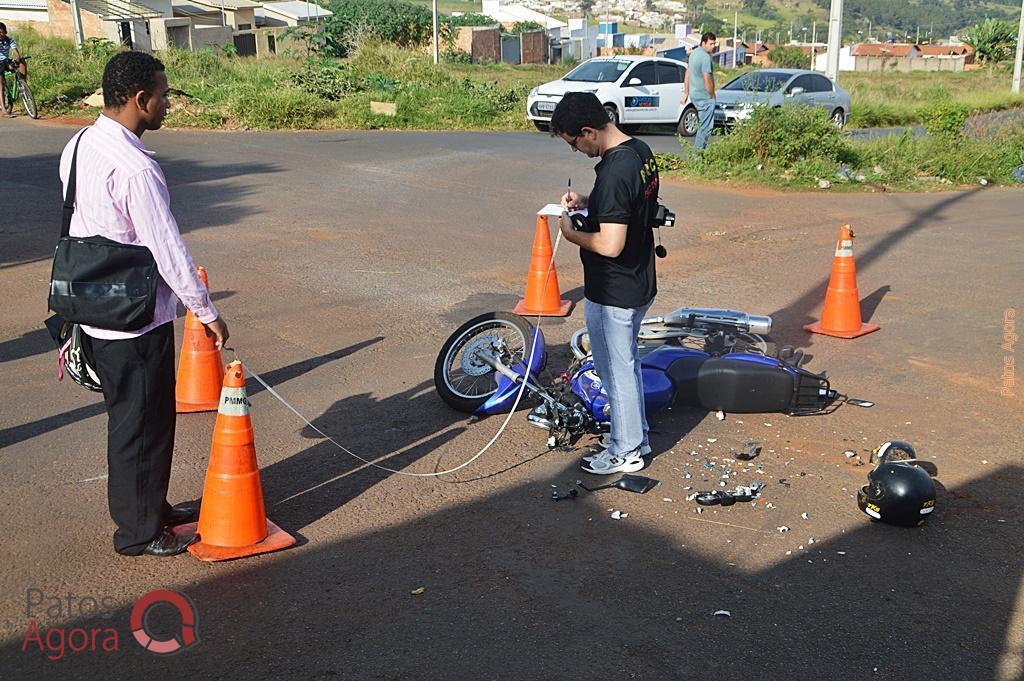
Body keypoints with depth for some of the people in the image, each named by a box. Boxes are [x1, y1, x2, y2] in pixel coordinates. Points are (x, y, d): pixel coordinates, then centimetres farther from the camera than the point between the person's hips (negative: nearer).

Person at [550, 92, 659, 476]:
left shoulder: (614, 172, -28)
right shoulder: (641, 151, 2)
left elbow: (610, 245, -32)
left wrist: (572, 234, -15)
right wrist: (587, 204, 5)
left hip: (612, 293, -10)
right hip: (639, 283, 10)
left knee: (617, 370, 7)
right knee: (628, 361, 23)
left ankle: (626, 452, 22)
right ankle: (636, 435, 38)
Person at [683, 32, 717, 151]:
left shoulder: (694, 53, 12)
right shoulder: (705, 57, -19)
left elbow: (687, 74, 18)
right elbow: (707, 79, -21)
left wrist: (686, 93, 22)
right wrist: (712, 95, -9)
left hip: (694, 95, 10)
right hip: (704, 97, -10)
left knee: (703, 124, 20)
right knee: (705, 127, -4)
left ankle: (697, 149, 23)